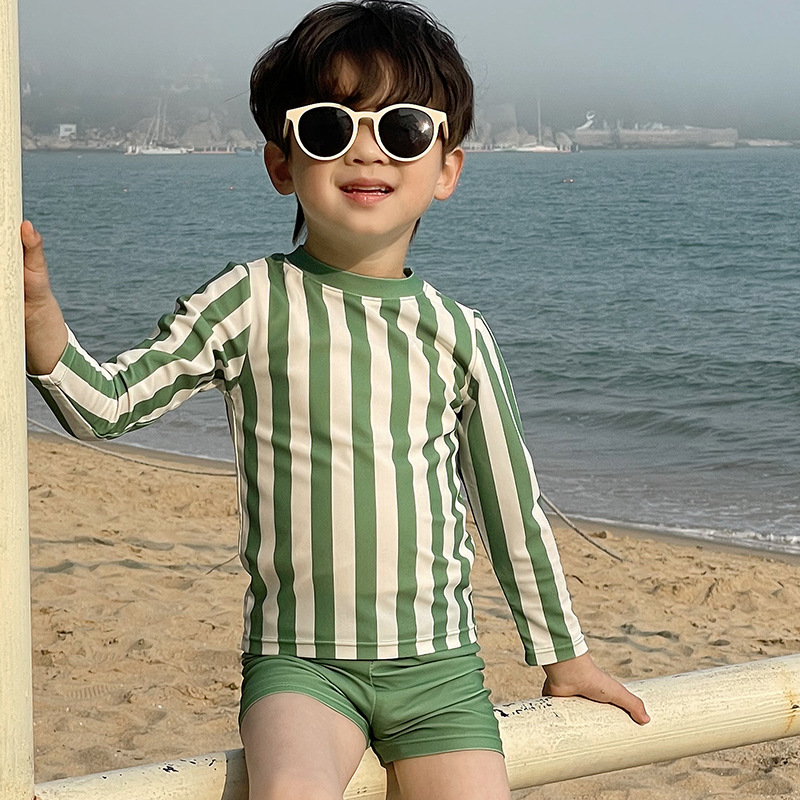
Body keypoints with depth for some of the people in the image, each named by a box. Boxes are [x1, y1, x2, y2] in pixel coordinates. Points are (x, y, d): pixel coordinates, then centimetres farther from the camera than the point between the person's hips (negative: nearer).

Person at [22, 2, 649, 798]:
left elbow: (510, 502, 14)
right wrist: (36, 309, -27)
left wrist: (563, 655, 22)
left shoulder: (458, 333, 4)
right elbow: (105, 404, -8)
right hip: (298, 660, -3)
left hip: (438, 667, 3)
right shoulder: (253, 302, -2)